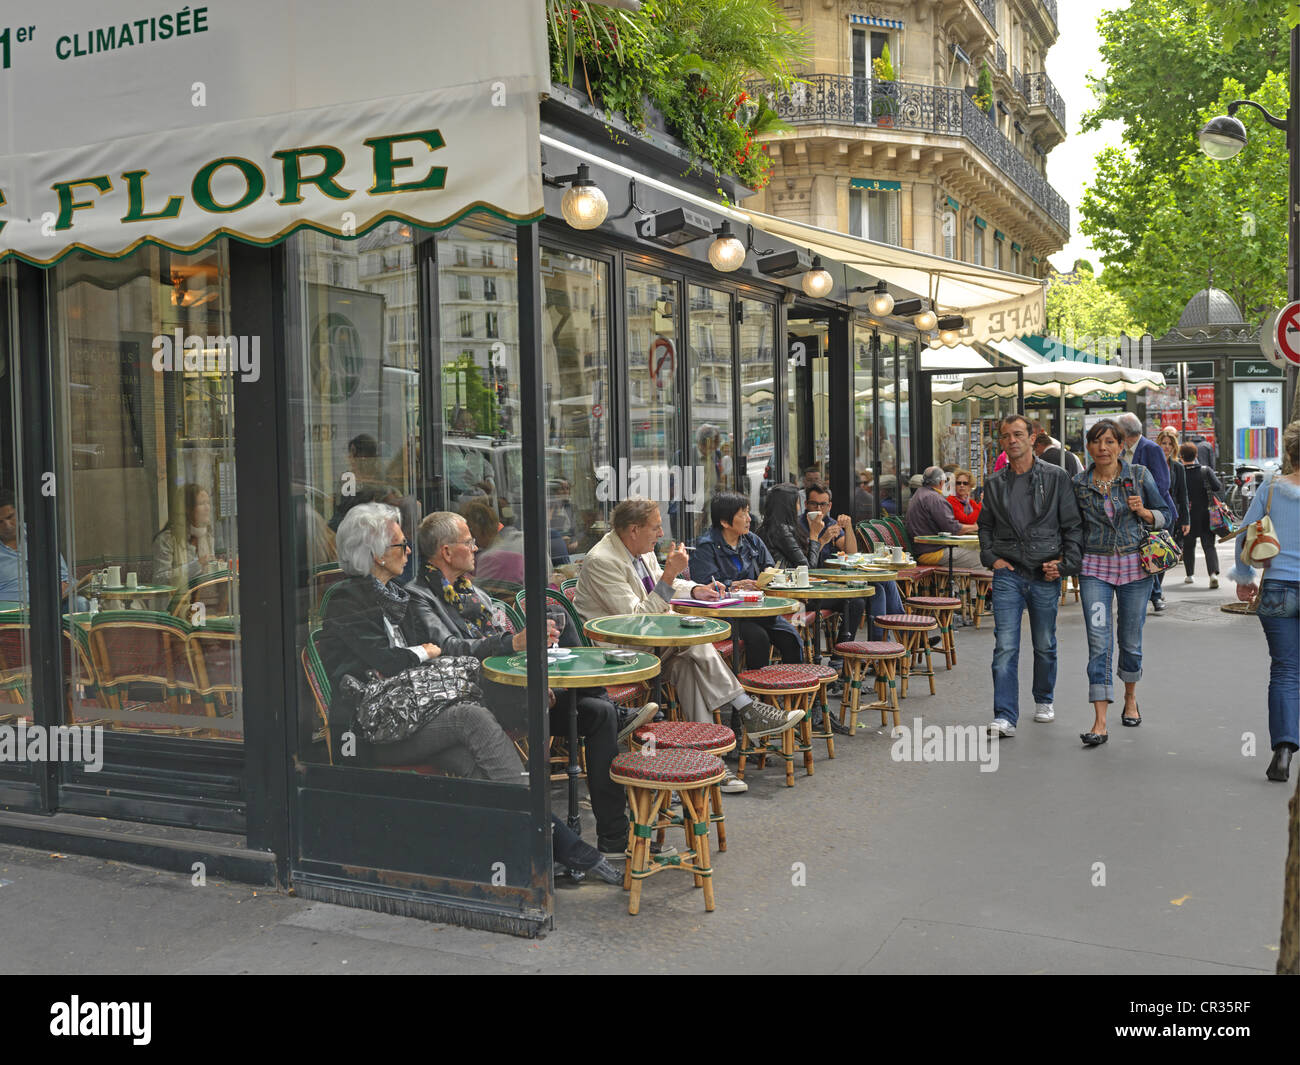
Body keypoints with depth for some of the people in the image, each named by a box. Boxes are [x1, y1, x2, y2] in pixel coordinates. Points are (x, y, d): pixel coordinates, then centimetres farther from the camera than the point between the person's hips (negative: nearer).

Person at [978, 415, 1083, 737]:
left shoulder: (1056, 477, 1)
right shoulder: (994, 484, 9)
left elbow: (1073, 525, 2)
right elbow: (985, 525, 19)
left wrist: (1065, 563, -7)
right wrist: (991, 557, 3)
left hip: (1046, 575, -1)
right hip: (1008, 574, 1)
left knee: (1045, 645, 13)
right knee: (1005, 647, -8)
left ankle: (1044, 699, 35)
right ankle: (1005, 717, -9)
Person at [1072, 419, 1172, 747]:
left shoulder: (1139, 474, 0)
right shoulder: (1080, 484, 4)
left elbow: (1166, 515, 6)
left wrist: (1143, 511, -13)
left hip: (1135, 566, 0)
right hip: (1095, 567, 0)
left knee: (1131, 641, 10)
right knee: (1098, 642, -8)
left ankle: (1130, 698, 37)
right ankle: (1099, 722, -9)